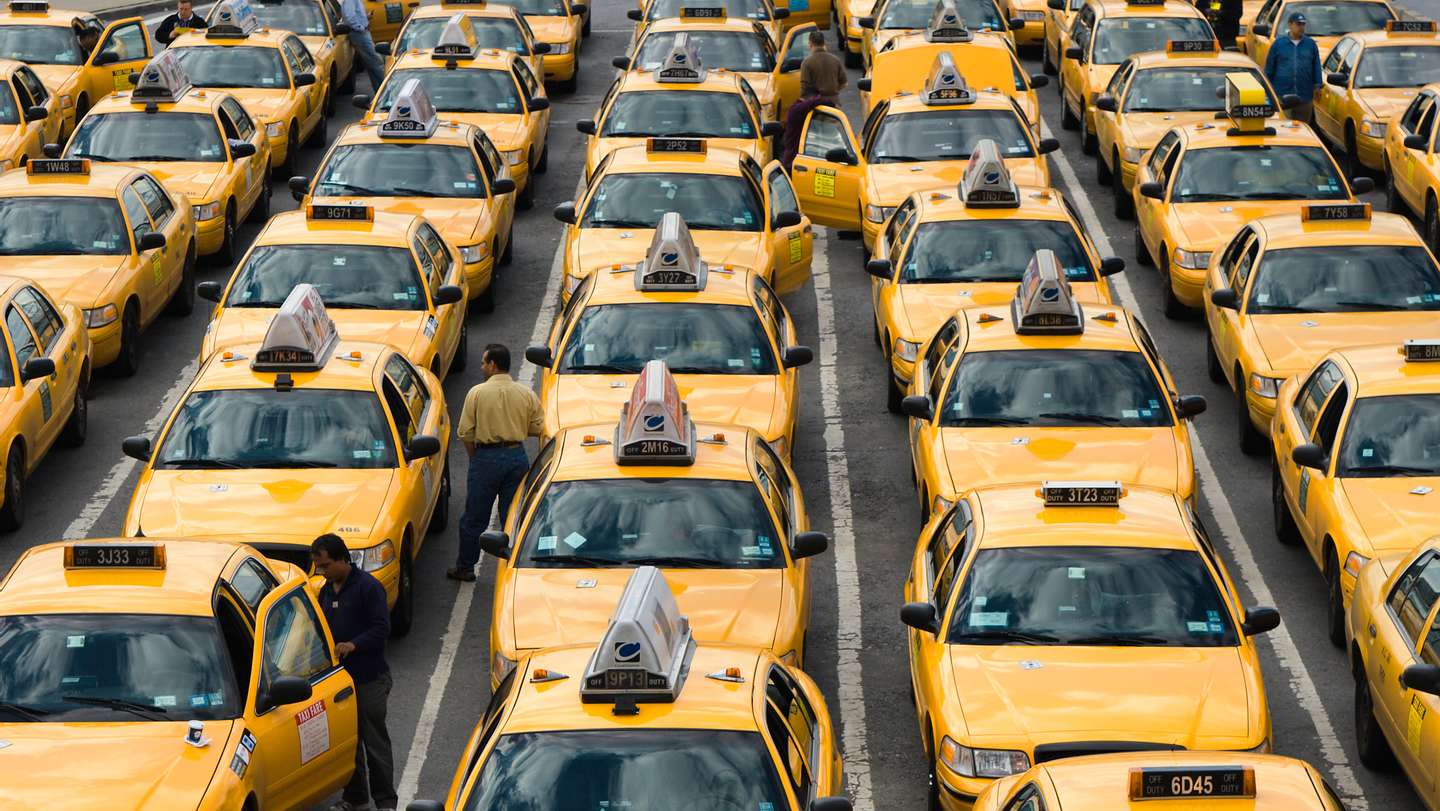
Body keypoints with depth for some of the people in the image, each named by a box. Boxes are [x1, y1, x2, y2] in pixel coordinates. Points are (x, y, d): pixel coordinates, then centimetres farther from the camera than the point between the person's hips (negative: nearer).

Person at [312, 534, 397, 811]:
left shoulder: (368, 587, -11)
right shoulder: (327, 591, 13)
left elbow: (381, 629, -16)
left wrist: (353, 645, -28)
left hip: (369, 677, -7)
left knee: (374, 741, -2)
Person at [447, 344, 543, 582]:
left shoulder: (477, 393, -8)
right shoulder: (526, 394, 0)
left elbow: (465, 432, -7)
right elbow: (537, 428, 4)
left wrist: (474, 456, 8)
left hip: (486, 457, -3)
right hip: (517, 458, 3)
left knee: (474, 518, 9)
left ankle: (465, 568, 19)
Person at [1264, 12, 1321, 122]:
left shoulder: (1310, 44, 8)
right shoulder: (1278, 44, 5)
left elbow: (1316, 67, 10)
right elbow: (1269, 68, 7)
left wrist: (1317, 86, 3)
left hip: (1304, 96, 1)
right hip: (1282, 96, -1)